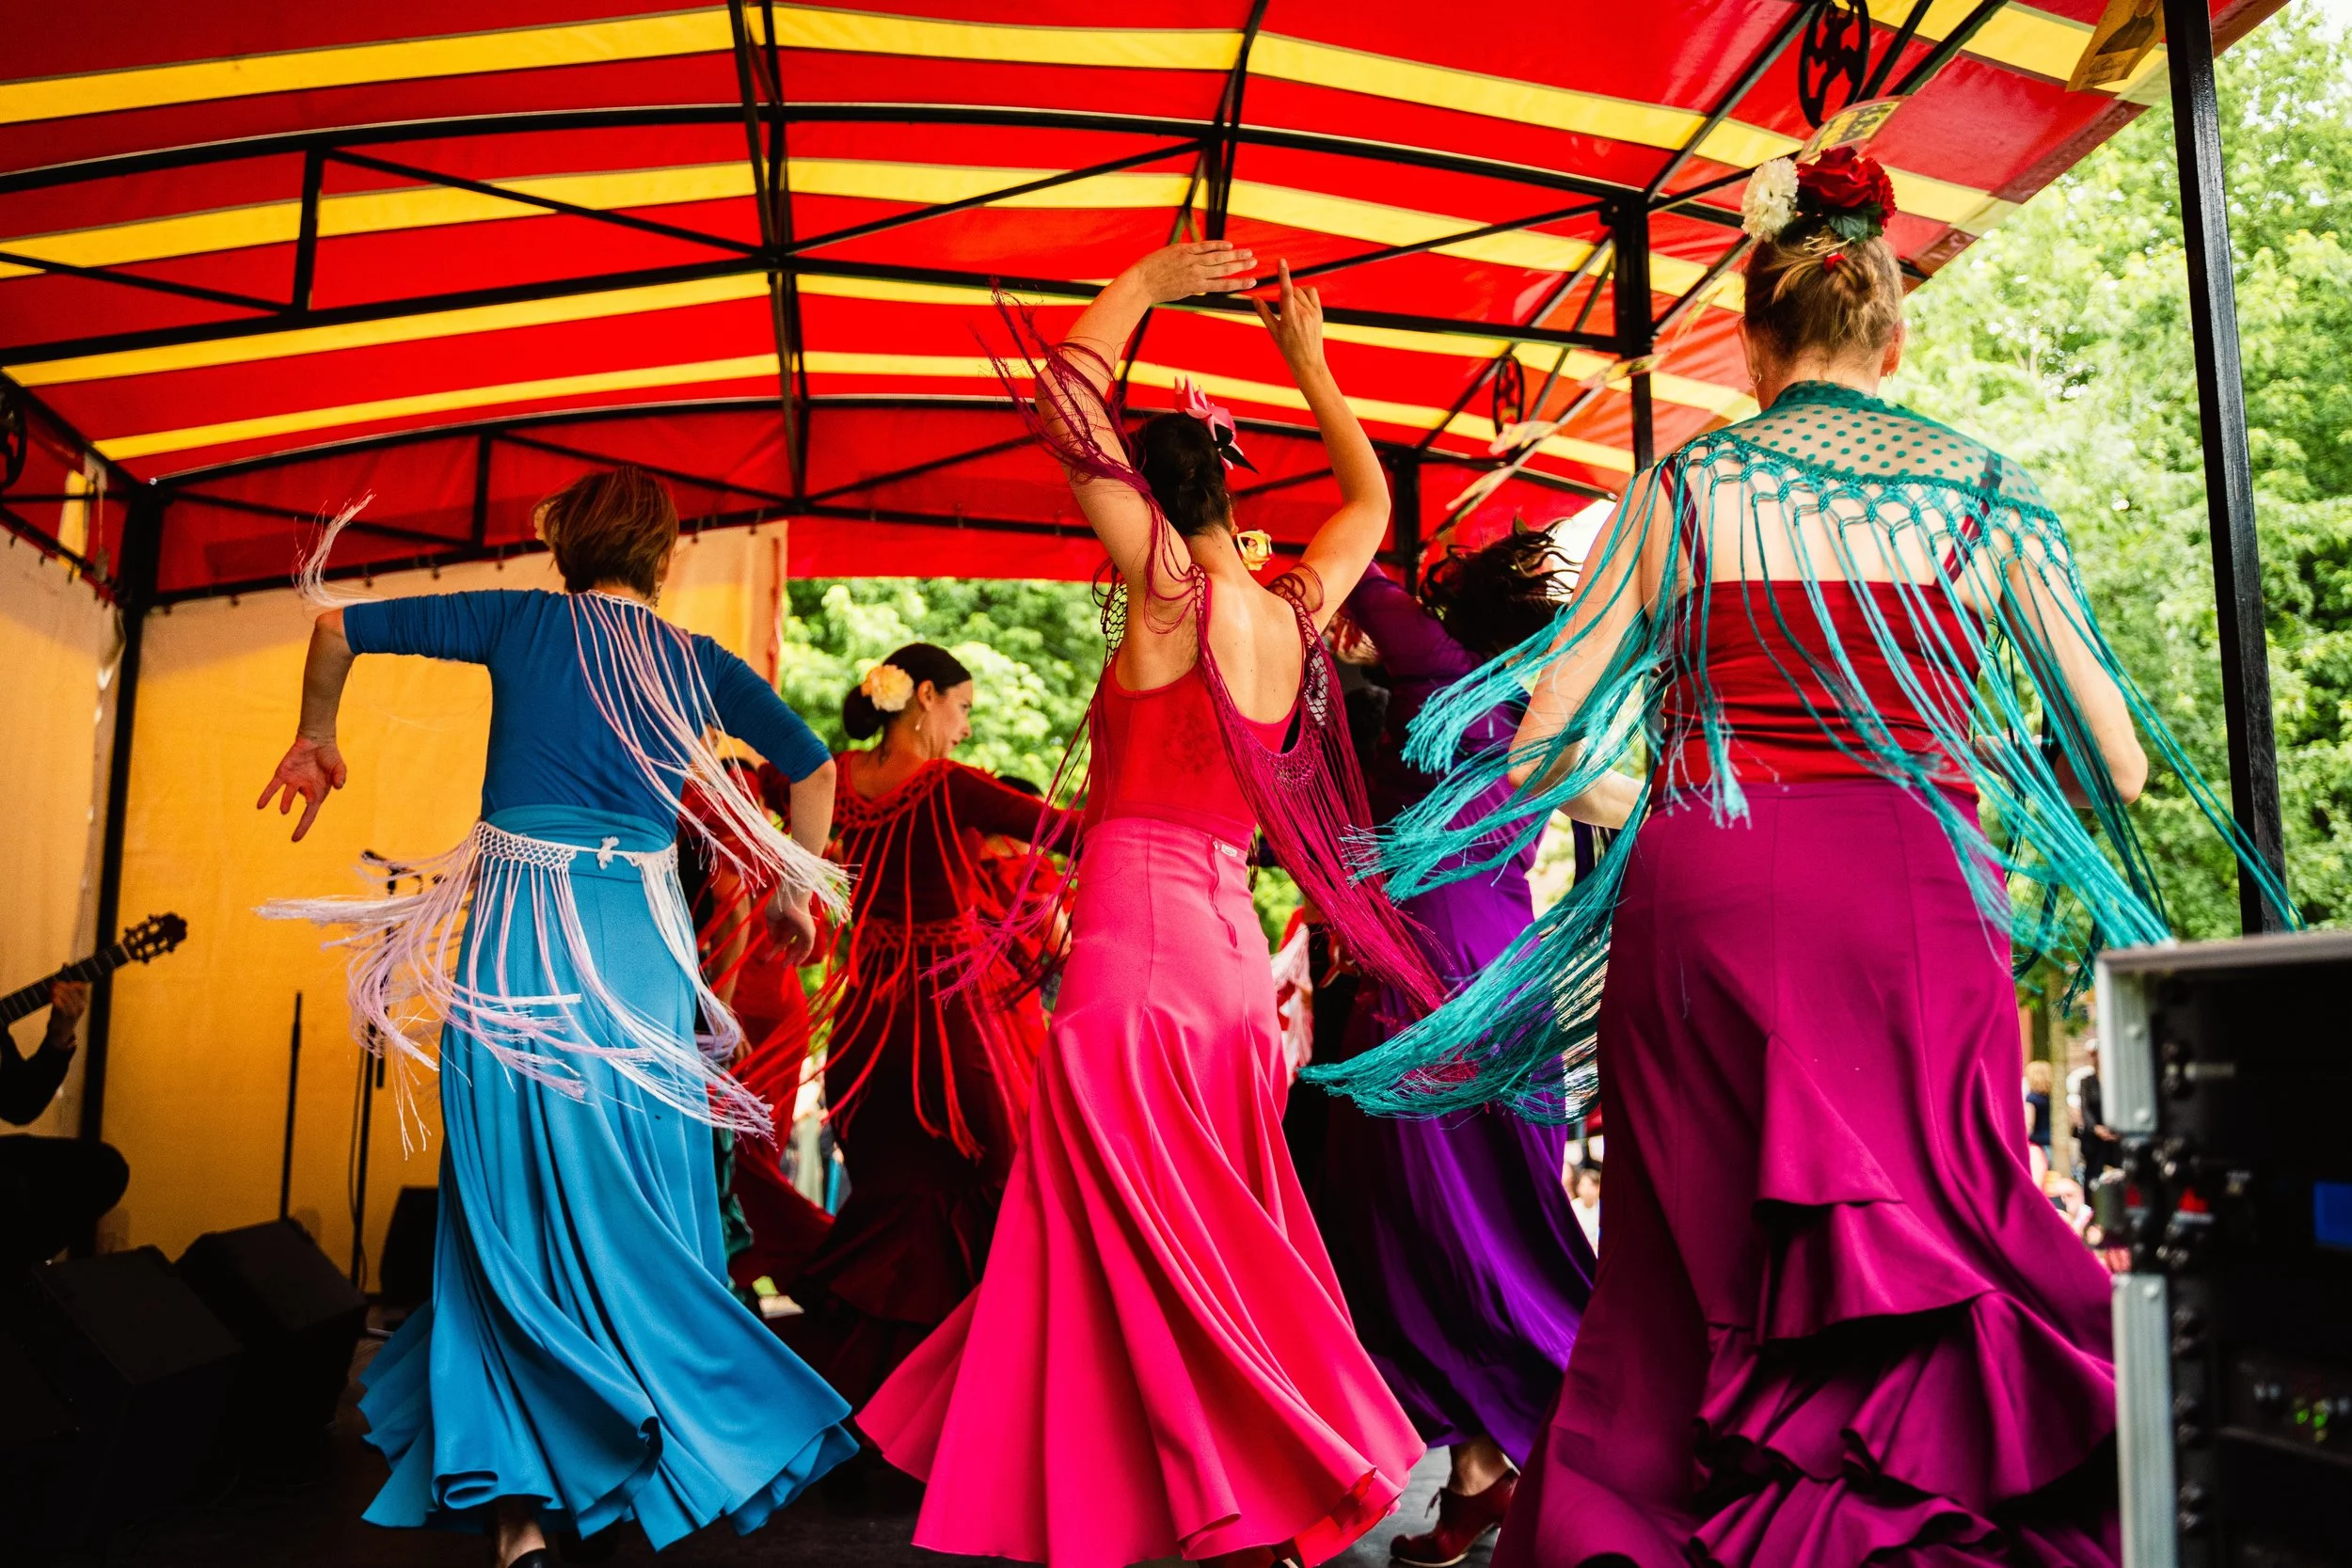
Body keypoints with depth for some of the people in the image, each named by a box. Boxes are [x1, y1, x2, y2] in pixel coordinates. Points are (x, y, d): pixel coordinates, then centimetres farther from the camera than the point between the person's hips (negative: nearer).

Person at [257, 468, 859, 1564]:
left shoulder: (521, 623, 5)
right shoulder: (698, 663, 9)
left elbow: (339, 626, 10)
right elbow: (814, 765, 15)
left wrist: (315, 737, 26)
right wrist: (794, 892, 24)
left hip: (514, 942, -1)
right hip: (637, 945, 1)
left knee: (515, 1201, 6)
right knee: (642, 1204, 12)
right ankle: (681, 1443, 22)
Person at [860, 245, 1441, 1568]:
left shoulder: (1175, 589, -8)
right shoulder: (1295, 613, 9)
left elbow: (1066, 404, -6)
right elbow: (1371, 501, 29)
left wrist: (1137, 291, 8)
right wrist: (1310, 363, 37)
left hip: (1139, 938, -7)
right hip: (1232, 948, 7)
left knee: (1144, 1242, 1)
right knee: (1217, 1243, 16)